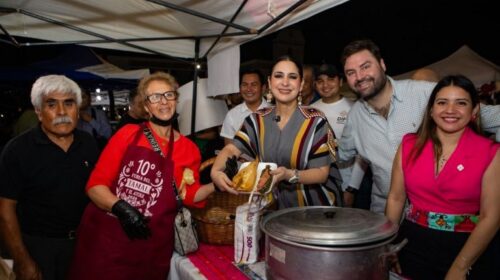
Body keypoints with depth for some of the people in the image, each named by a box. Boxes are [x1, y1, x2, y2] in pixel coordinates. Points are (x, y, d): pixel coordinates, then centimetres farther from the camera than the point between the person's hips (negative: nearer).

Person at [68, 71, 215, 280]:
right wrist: (120, 207, -20)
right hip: (104, 238, 0)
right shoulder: (128, 134, -3)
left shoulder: (189, 149, 2)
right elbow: (95, 185, -3)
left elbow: (189, 196, 11)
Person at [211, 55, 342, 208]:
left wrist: (290, 175, -27)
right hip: (275, 205, 3)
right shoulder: (257, 120, 0)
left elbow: (322, 173, -10)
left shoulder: (315, 121, -10)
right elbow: (230, 149, -9)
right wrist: (215, 171, -29)